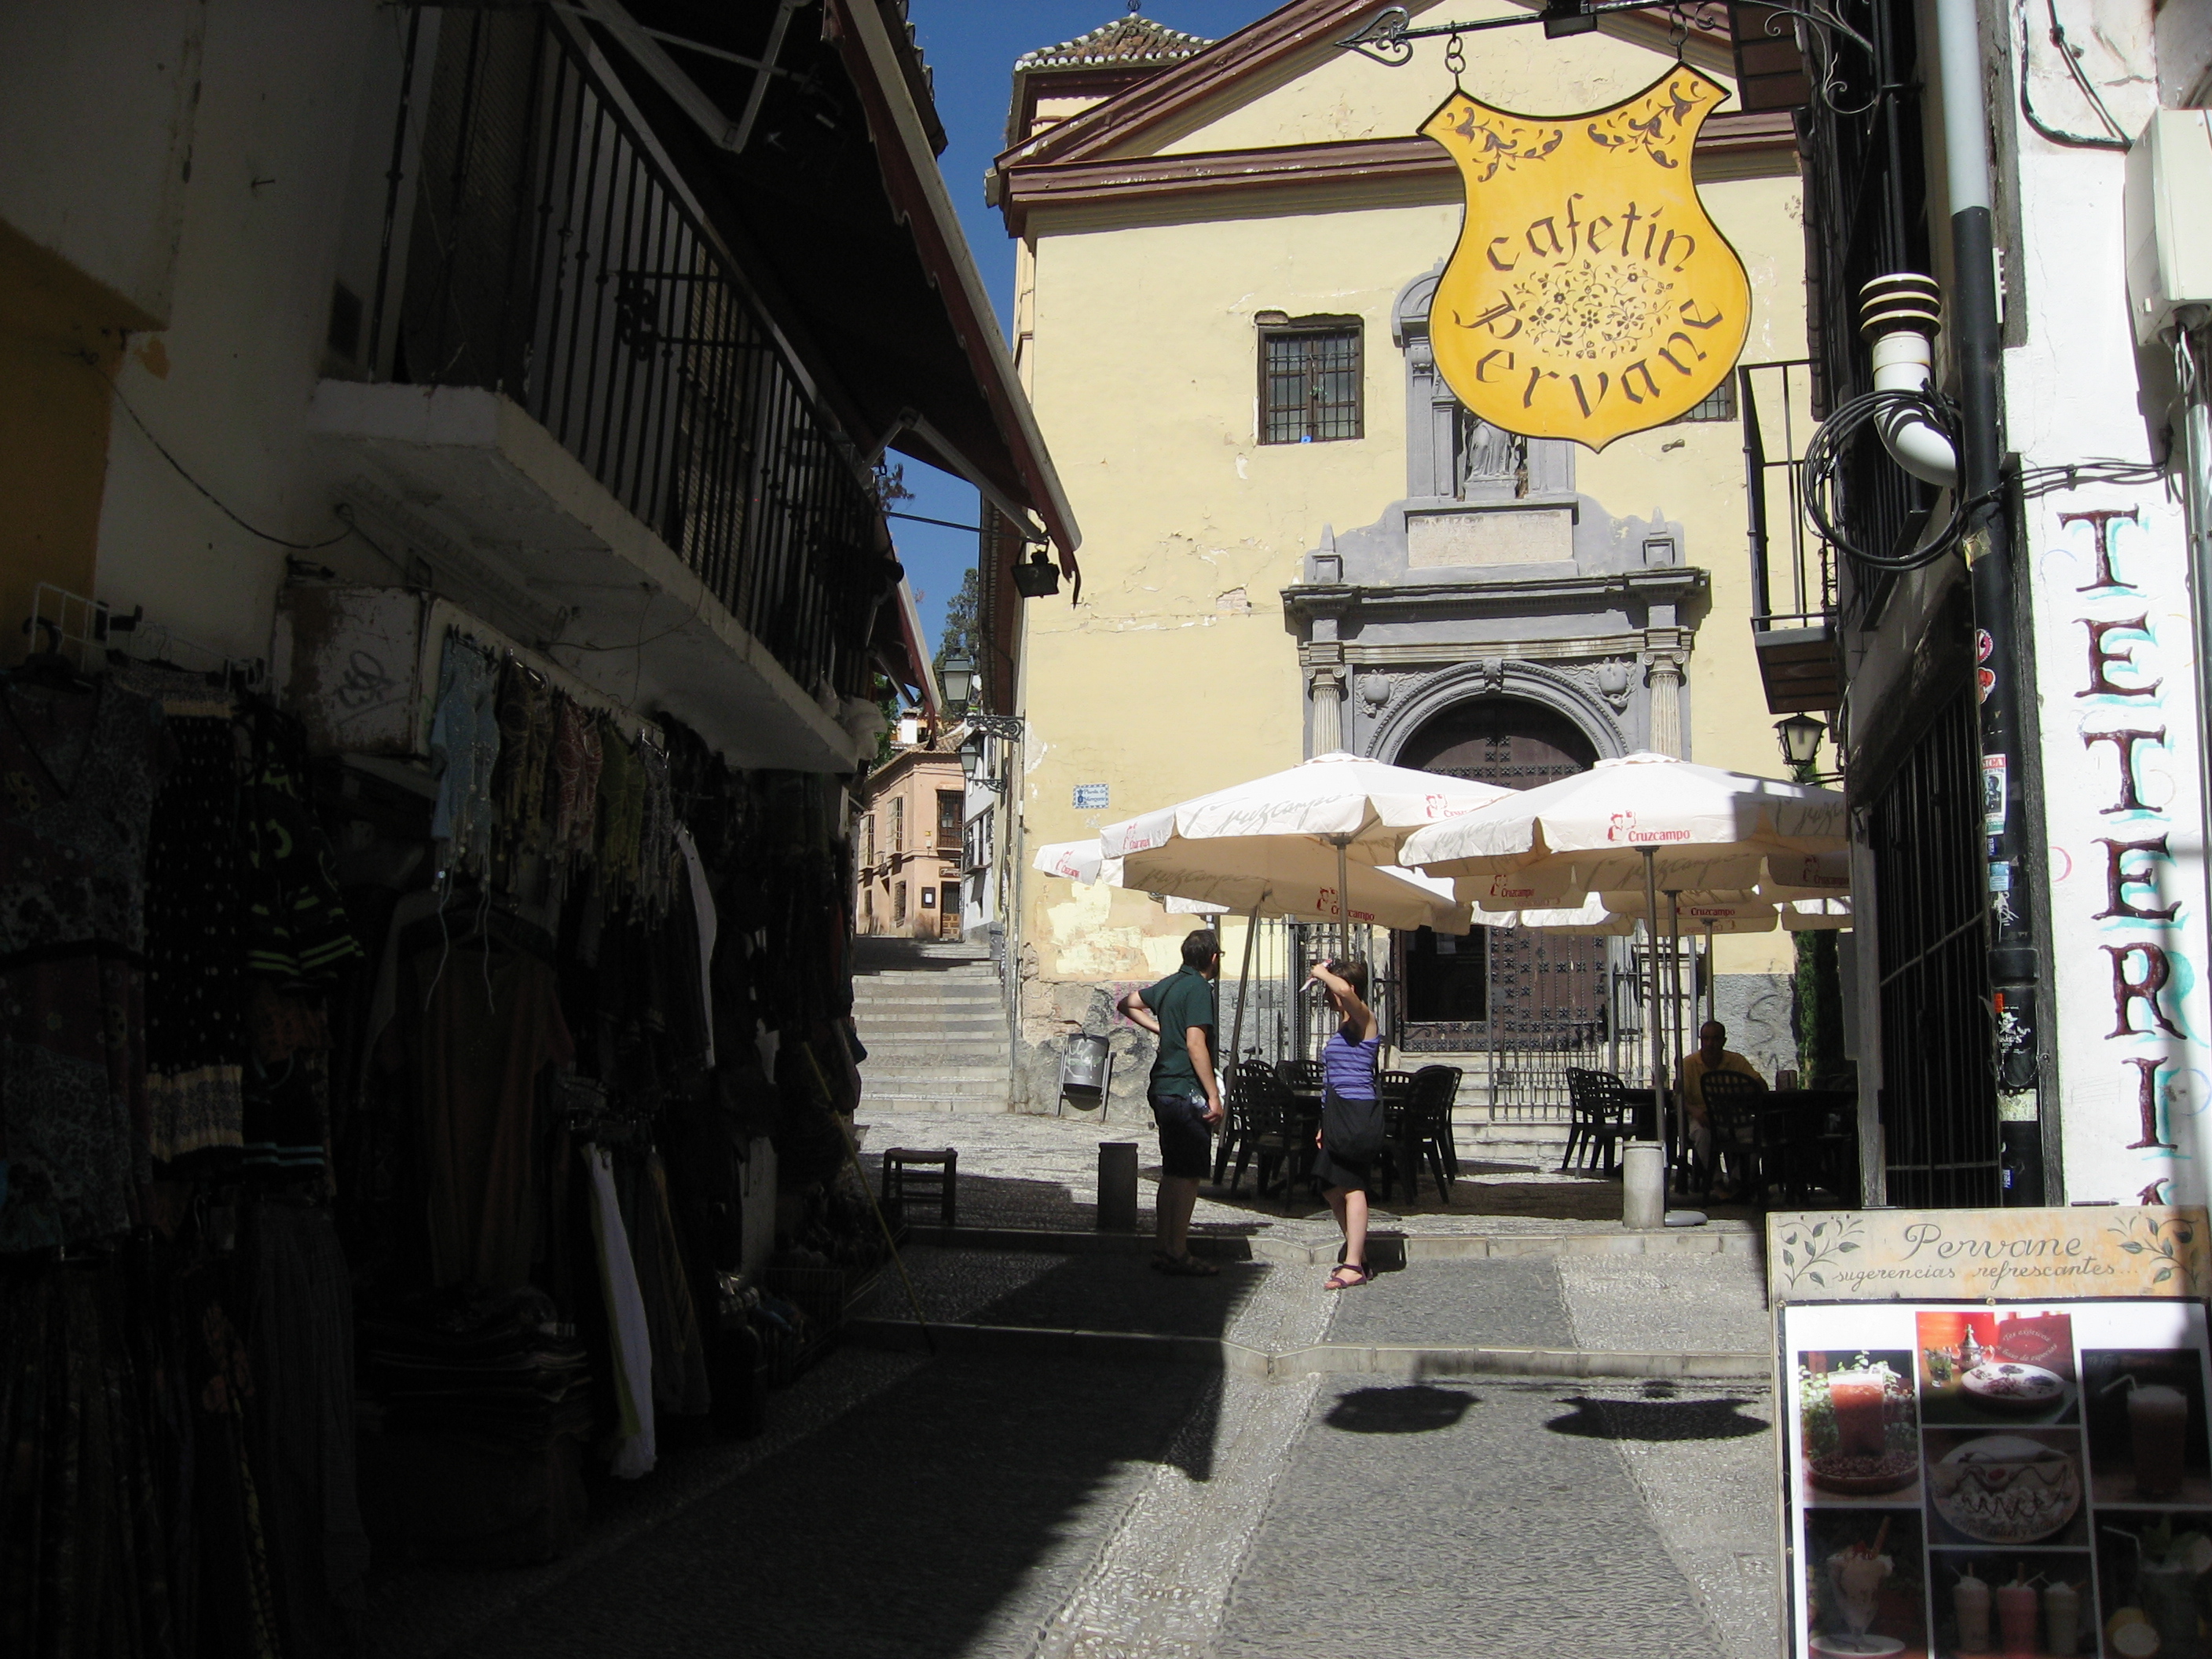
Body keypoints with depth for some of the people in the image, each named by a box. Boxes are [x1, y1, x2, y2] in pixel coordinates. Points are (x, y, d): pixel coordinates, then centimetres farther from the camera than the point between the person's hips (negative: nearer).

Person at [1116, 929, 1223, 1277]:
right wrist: (1214, 1097, -19)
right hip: (1187, 1091, -9)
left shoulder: (1169, 984, 13)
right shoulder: (1198, 988, -13)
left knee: (1172, 1173, 14)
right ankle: (1178, 1254, -2)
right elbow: (1195, 1045, -20)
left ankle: (1163, 1248, 19)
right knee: (1188, 1175, -4)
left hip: (1163, 1089, 9)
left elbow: (1127, 1003, 26)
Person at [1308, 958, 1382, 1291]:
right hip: (1338, 1115, 10)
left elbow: (1346, 992, -33)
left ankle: (1354, 1266, -6)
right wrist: (1325, 1126, 23)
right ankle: (1357, 1258, 21)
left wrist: (1322, 974, -14)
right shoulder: (1342, 1027, 20)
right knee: (1332, 1187, 12)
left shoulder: (1364, 1019, -9)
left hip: (1357, 1114, -10)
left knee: (1352, 1187, -8)